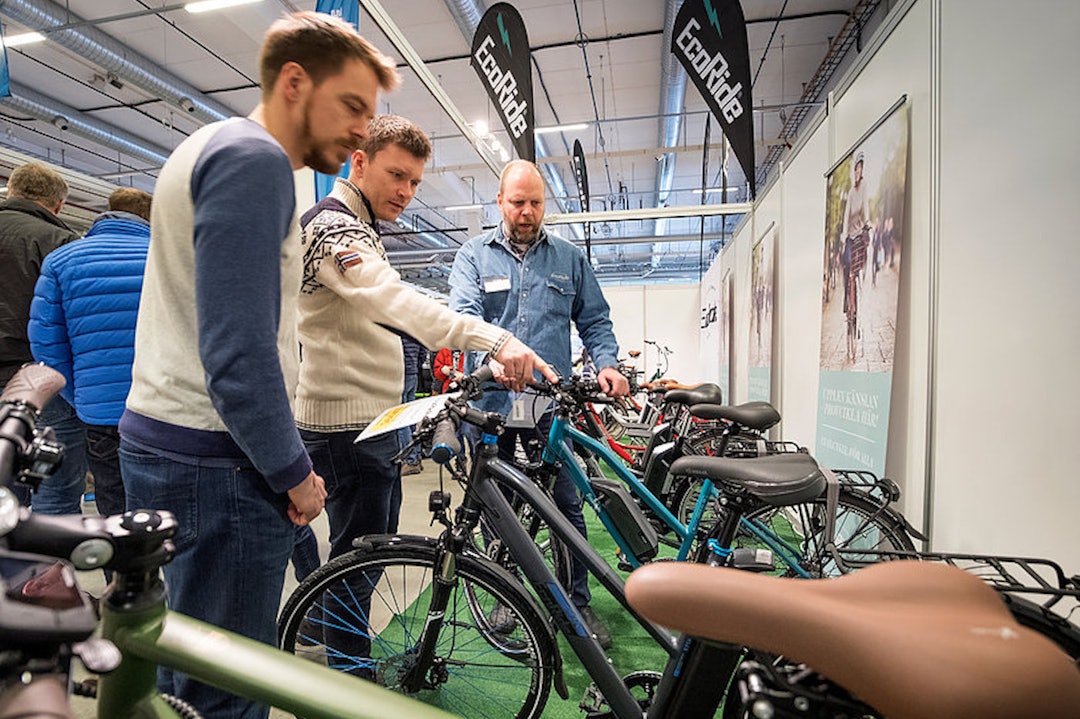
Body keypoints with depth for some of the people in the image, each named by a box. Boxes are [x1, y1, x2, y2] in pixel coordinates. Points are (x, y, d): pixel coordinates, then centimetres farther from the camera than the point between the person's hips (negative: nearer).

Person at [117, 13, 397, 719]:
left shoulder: (213, 147, 19)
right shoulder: (254, 158, -15)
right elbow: (239, 350, -24)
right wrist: (295, 472, -12)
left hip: (161, 440, 10)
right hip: (216, 457, -10)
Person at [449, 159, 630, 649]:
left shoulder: (569, 258, 11)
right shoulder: (474, 255, 6)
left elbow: (594, 321, 12)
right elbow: (464, 311, -10)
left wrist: (607, 364, -8)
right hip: (491, 401, 0)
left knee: (567, 504, 4)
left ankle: (578, 602, 23)